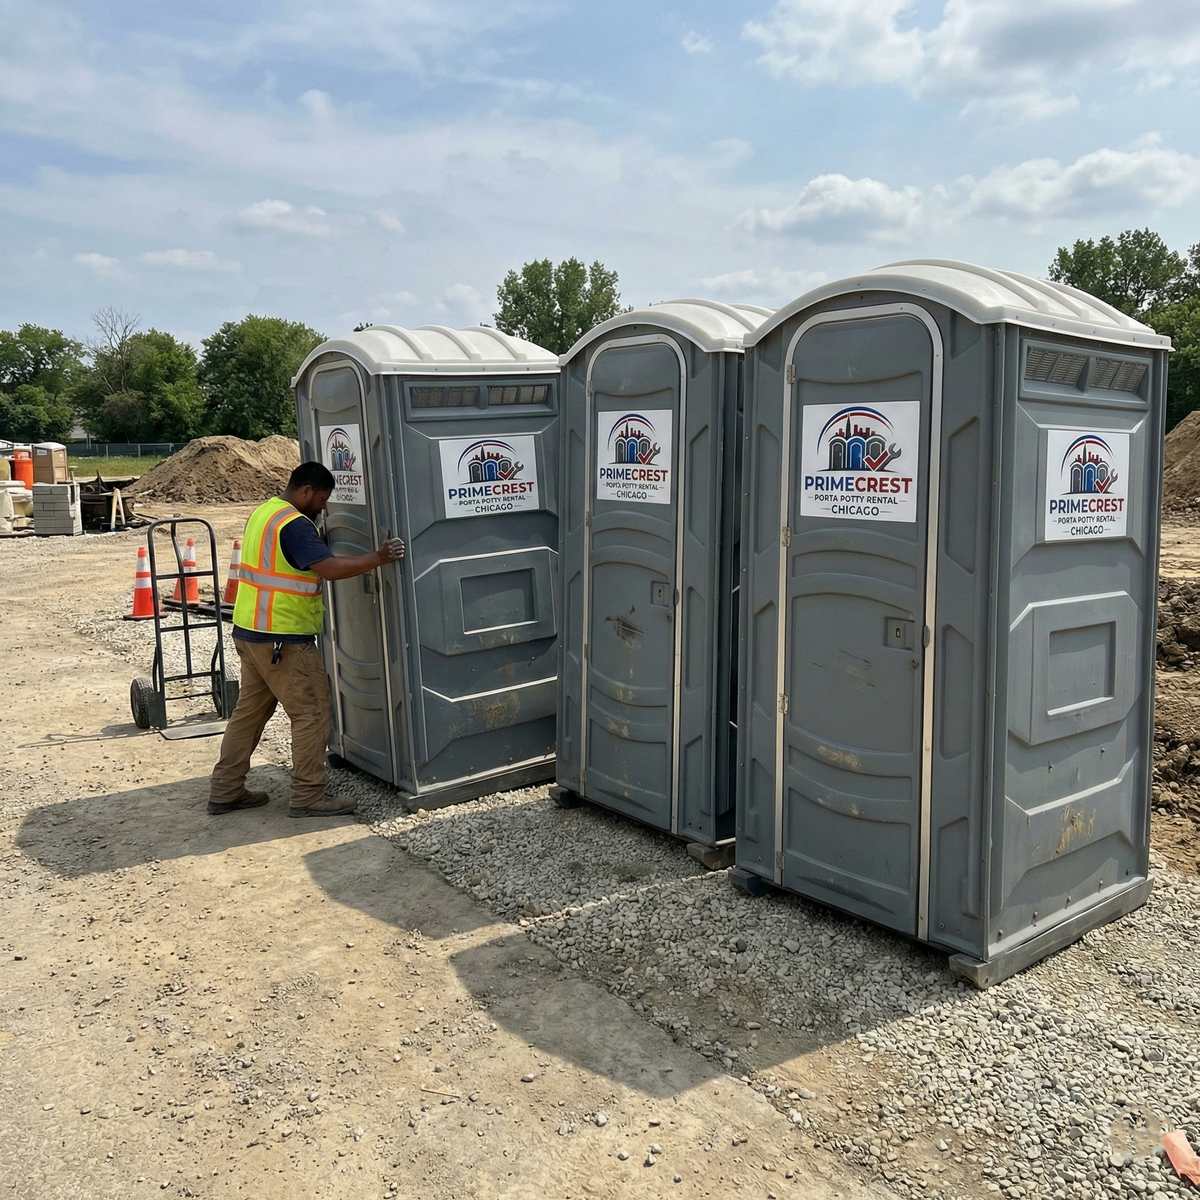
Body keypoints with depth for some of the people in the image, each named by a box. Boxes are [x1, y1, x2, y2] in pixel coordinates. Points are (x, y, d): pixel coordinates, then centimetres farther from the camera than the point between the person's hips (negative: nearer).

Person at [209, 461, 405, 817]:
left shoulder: (263, 513, 13)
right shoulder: (294, 525, -18)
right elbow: (330, 568, -28)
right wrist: (379, 558, -20)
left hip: (249, 631, 10)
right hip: (282, 640, -10)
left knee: (250, 709, 17)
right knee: (311, 713, -1)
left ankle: (225, 791, 23)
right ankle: (308, 797, 4)